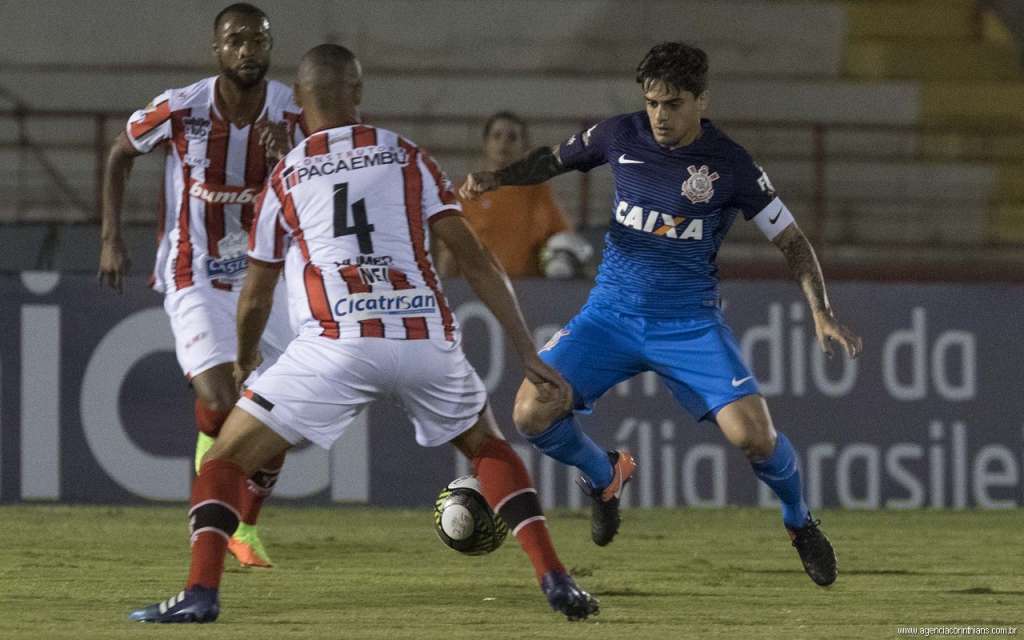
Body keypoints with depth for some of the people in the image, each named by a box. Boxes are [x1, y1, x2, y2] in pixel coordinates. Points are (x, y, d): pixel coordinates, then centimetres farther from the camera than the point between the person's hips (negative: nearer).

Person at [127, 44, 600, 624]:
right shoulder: (407, 157, 18)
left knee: (226, 460, 12)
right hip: (427, 339, 2)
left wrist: (245, 360, 46)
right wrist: (530, 356, 10)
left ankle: (201, 593, -8)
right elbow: (476, 259, 10)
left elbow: (255, 300, 25)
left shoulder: (285, 178, 17)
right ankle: (556, 581, 13)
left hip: (339, 345, -2)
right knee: (488, 444, 28)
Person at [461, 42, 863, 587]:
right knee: (532, 414, -15)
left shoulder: (730, 165, -10)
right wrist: (495, 177, -4)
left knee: (753, 435, -19)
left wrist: (821, 312, -16)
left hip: (690, 321, -2)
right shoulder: (620, 137, -3)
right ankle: (603, 476, 19)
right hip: (612, 311, 3)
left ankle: (799, 522, 15)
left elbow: (790, 240, -3)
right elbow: (553, 159, 15)